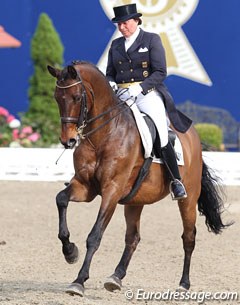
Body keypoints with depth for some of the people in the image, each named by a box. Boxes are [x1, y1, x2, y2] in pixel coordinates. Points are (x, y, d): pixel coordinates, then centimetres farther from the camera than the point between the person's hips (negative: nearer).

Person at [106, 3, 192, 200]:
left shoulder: (152, 40, 1)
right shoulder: (116, 45, 15)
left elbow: (160, 73, -7)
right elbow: (110, 73, 18)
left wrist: (139, 88, -20)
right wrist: (110, 84, -6)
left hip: (148, 94, -5)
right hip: (121, 95, 5)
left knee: (162, 139, -18)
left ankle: (176, 181, -5)